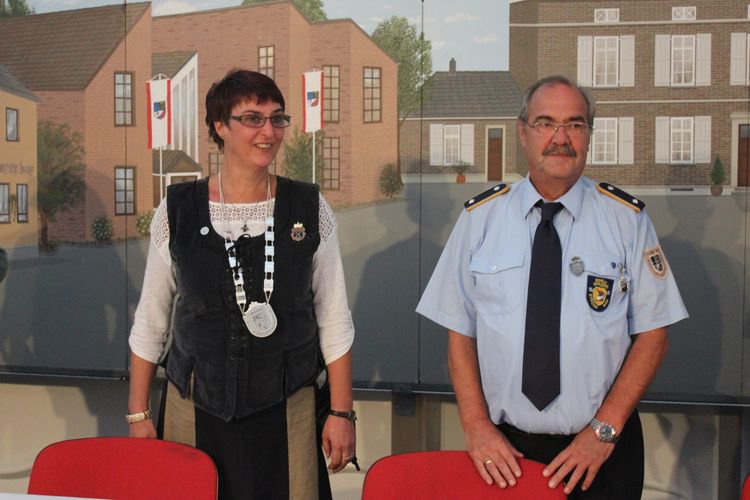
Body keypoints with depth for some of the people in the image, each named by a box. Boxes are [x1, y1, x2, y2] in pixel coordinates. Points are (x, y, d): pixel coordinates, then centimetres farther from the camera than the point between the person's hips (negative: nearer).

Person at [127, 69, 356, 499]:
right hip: (195, 411, 0)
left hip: (287, 411, 0)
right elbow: (151, 322, 4)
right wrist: (139, 413, 5)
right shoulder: (178, 210, -4)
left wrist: (342, 412, 0)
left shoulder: (310, 209, -3)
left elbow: (334, 320, 1)